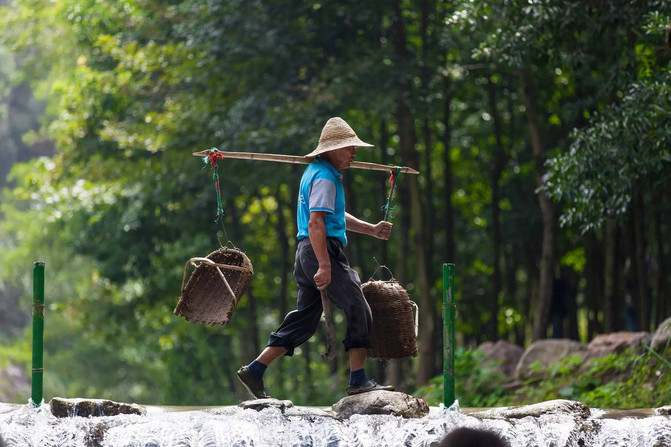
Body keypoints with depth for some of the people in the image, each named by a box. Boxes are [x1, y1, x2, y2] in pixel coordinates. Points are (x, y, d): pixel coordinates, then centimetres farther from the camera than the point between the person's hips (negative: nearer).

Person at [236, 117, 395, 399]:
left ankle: (254, 371, 6)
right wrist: (324, 265, -26)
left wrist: (372, 230, 31)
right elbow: (316, 222, -22)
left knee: (304, 321, 10)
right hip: (322, 250, -10)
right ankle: (358, 381, -7)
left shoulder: (316, 172, 22)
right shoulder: (324, 177, -12)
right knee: (359, 311, -6)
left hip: (307, 252, 10)